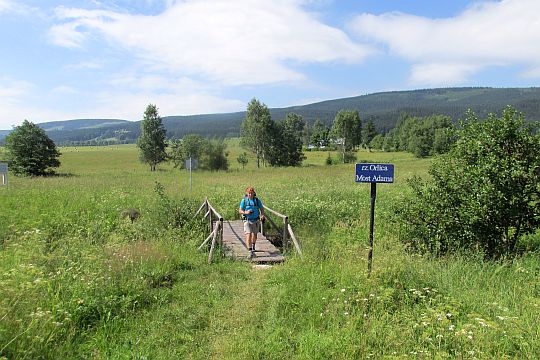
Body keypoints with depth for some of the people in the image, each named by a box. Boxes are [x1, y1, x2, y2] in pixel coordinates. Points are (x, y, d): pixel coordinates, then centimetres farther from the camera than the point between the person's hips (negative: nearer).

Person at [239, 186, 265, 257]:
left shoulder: (257, 200, -4)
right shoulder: (244, 200, -8)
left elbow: (262, 208, 4)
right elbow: (240, 210, -4)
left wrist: (262, 215, -15)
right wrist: (245, 212, -23)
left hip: (256, 220, 3)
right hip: (247, 220, -3)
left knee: (254, 234, 19)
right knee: (248, 235, -16)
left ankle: (253, 246, 47)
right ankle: (250, 251, -16)